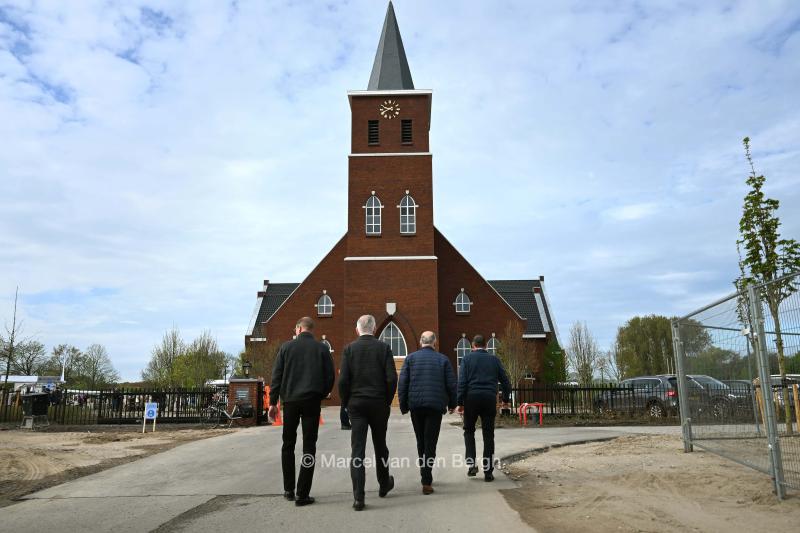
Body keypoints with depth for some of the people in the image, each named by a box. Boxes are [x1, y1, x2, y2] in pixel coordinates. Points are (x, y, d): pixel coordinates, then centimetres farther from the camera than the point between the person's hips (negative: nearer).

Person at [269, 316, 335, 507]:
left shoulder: (287, 346, 2)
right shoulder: (322, 348, 2)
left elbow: (276, 375, 1)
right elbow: (330, 376, 1)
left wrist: (273, 402, 4)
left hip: (290, 400, 1)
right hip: (312, 402, -1)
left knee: (288, 445, 16)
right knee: (309, 447, 3)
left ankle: (288, 490, 20)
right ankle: (302, 495, 2)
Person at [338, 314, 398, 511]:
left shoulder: (349, 349, -2)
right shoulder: (383, 348, -2)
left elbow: (343, 380, -7)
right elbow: (392, 378, -8)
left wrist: (346, 403, 6)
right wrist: (387, 401, 5)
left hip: (356, 404, 0)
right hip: (379, 404, 1)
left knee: (357, 450, 0)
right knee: (380, 446, 18)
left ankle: (358, 497, -4)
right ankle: (384, 485, 35)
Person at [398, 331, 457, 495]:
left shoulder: (411, 358, 4)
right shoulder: (443, 359, 4)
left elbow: (402, 383, -1)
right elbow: (451, 384, 2)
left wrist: (403, 406, 5)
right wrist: (451, 404, 15)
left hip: (416, 405, 1)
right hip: (435, 406, -1)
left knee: (420, 441, 17)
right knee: (430, 443, 0)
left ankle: (425, 474, 27)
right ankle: (426, 481, -5)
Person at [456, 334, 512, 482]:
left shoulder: (467, 358, 3)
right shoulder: (494, 359, 11)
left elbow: (462, 381, -6)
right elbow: (505, 381, 12)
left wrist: (460, 402, -5)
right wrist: (506, 399, 24)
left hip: (471, 398, -1)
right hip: (490, 399, 2)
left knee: (469, 430, 16)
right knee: (488, 434, 7)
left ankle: (471, 463, 4)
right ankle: (488, 471, 7)